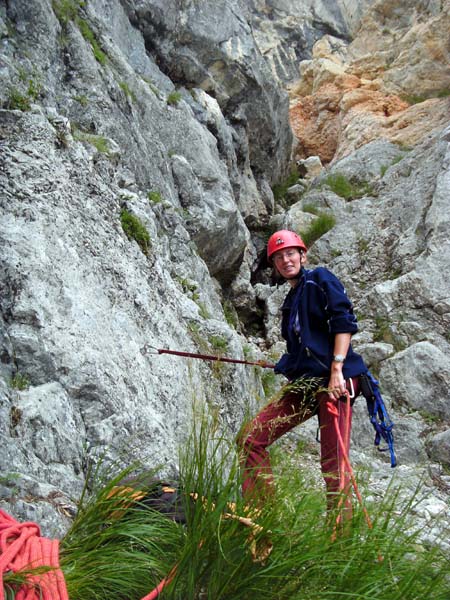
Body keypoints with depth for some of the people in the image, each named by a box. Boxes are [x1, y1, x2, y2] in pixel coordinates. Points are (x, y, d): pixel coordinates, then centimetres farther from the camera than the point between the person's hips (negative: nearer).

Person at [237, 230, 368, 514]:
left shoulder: (320, 278, 1)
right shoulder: (291, 300, 23)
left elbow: (345, 321, -11)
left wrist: (336, 370, -18)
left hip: (334, 381, -8)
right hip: (302, 384, 8)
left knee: (333, 464, -11)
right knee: (250, 438, 0)